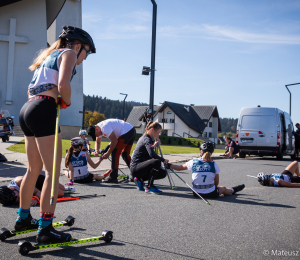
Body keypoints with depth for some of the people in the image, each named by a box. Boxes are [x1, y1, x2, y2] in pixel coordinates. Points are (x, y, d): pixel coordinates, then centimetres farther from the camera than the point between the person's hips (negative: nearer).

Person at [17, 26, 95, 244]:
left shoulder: (51, 55, 28)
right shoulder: (69, 53, 1)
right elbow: (63, 85, -17)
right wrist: (67, 102, 1)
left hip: (28, 108, 9)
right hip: (43, 110, -9)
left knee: (34, 170, 18)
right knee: (53, 172, -8)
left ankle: (23, 219, 30)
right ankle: (45, 229, -8)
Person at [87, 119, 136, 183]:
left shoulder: (105, 127, -22)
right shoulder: (97, 129, 11)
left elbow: (114, 141, -20)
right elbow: (97, 142, 21)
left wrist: (108, 153, -12)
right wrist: (96, 151, 1)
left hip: (126, 132, -11)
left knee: (115, 153, -10)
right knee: (125, 154, 17)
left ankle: (113, 178, -9)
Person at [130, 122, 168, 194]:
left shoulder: (144, 138, 16)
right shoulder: (147, 139, -15)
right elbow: (152, 154, -32)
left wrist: (154, 145, 11)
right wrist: (163, 160, -23)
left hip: (138, 167, 10)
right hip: (135, 167, -10)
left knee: (163, 173, 6)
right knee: (157, 162, -33)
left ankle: (140, 179, 11)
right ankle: (149, 187, -20)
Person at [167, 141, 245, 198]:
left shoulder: (193, 162, -5)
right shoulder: (213, 164, -6)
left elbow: (180, 167, 8)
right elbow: (216, 182, 1)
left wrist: (168, 165, 23)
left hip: (197, 193, 2)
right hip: (211, 194, -2)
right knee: (223, 188, 28)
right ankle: (232, 190, 57)